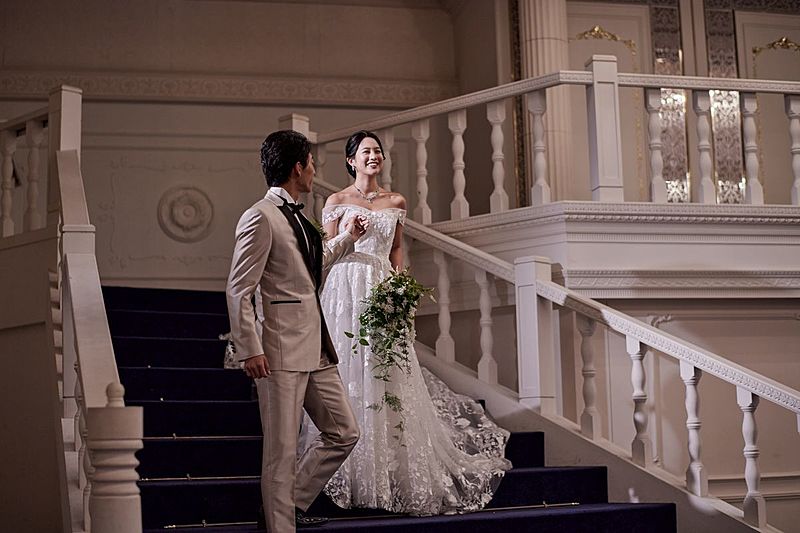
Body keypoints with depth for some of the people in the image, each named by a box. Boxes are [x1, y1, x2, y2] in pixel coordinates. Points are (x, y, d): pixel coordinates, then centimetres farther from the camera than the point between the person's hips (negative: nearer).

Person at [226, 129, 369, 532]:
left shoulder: (296, 216, 16)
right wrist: (250, 349, -18)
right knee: (282, 452, -3)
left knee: (344, 433, 14)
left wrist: (347, 238, 38)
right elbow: (238, 289, -15)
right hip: (282, 351, -9)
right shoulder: (261, 218, -11)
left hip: (315, 348, 9)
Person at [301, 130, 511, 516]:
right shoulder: (338, 202, 3)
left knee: (387, 374, 0)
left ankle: (391, 467, 10)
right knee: (349, 370, -5)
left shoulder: (396, 202, 13)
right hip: (346, 289, -3)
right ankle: (352, 470, 2)